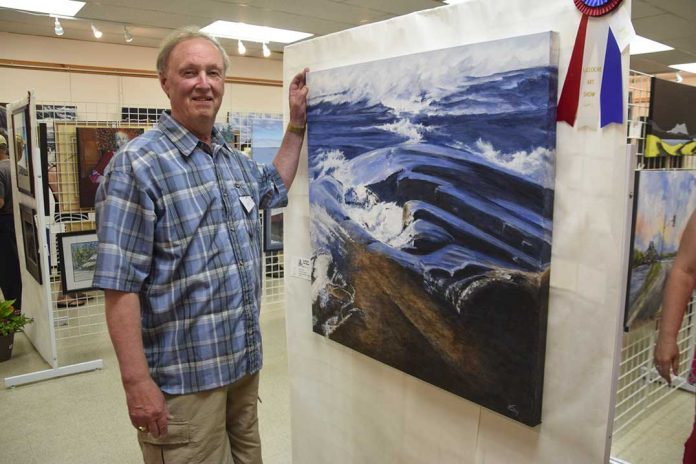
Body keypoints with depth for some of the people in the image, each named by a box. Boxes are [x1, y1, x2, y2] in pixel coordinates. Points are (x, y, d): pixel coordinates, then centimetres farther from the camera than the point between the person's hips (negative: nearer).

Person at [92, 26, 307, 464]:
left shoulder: (236, 160, 7)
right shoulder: (138, 164, -15)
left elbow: (274, 189, 29)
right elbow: (120, 284, -18)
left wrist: (297, 123, 20)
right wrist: (138, 382, -19)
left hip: (245, 362, 7)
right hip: (182, 377, -7)